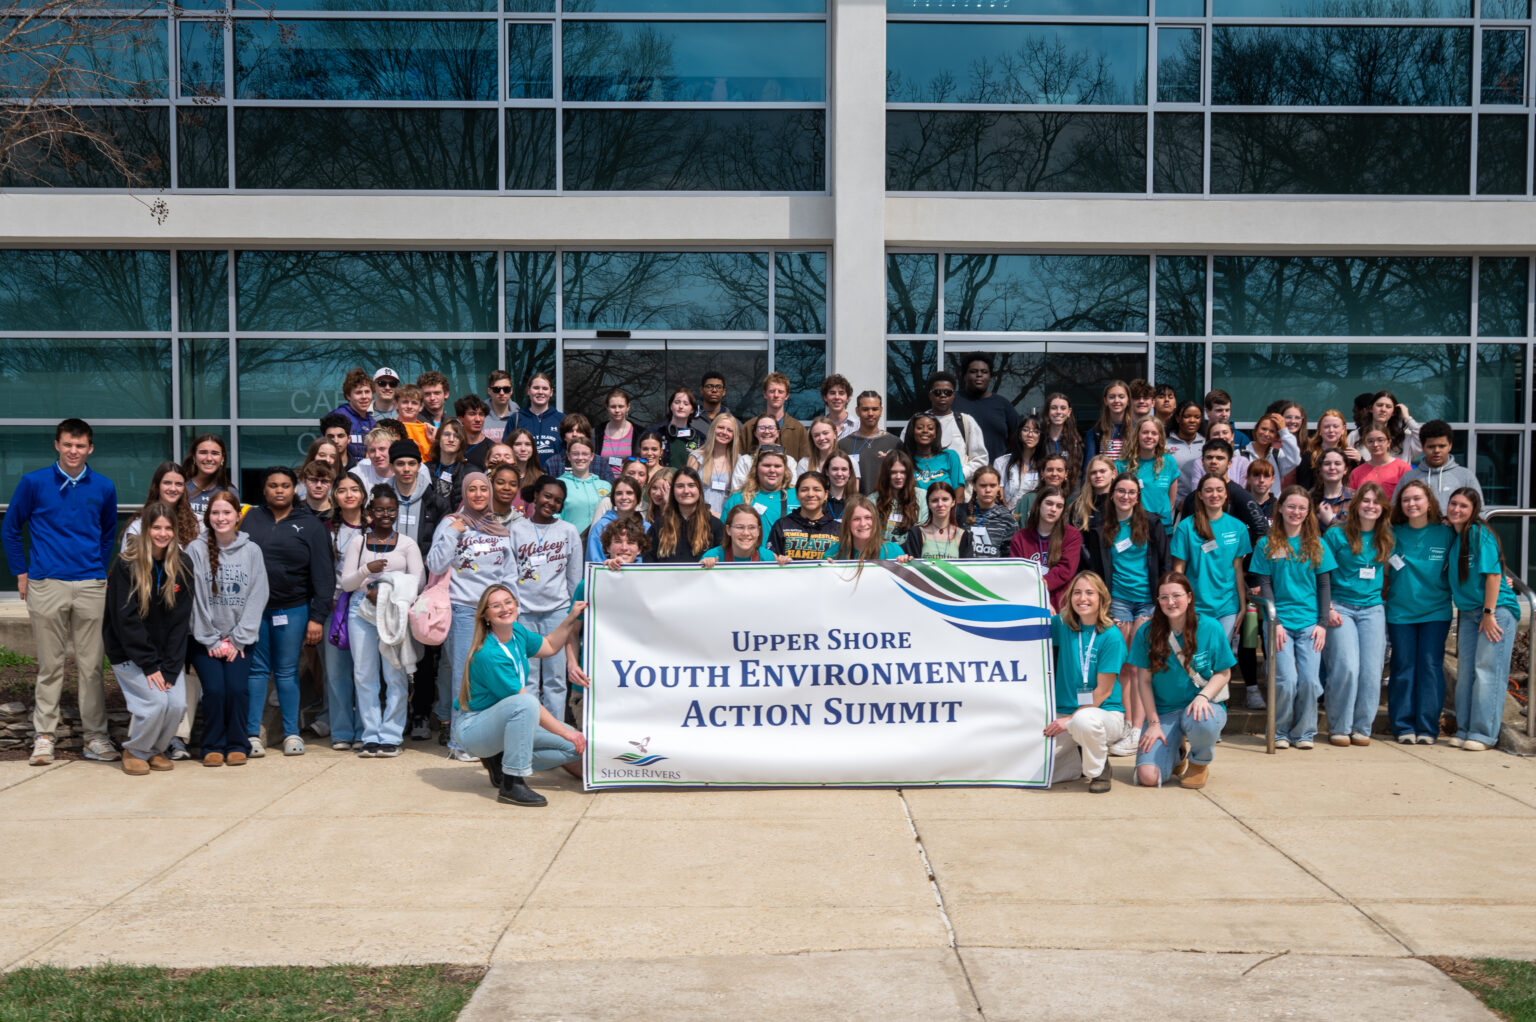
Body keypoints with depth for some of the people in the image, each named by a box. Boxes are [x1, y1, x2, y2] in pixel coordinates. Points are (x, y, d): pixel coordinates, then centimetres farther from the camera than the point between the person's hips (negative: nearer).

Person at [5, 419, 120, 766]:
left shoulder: (103, 488, 7)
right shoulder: (33, 483, 2)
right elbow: (10, 529, 11)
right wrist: (21, 573, 7)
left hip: (90, 587, 1)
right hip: (46, 586, -1)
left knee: (91, 665, 3)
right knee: (50, 665, 4)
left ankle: (95, 738, 10)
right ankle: (43, 737, 13)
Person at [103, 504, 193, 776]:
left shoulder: (180, 566, -1)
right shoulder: (126, 566, -11)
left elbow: (180, 619, -3)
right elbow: (125, 620, -14)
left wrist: (170, 667, -11)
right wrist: (149, 665, -17)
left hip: (168, 653, 3)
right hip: (129, 653, -3)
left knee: (177, 704, -13)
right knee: (156, 701, -19)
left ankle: (157, 749, 14)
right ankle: (135, 751, 6)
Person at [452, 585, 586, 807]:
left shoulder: (517, 631, -2)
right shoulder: (488, 654, -26)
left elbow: (550, 646, 20)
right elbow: (526, 703, -24)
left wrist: (572, 618, 7)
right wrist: (564, 731, -19)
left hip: (501, 720, 8)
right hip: (472, 728, -8)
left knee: (573, 747, -4)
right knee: (524, 704, -38)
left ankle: (500, 761, 9)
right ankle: (511, 785, -30)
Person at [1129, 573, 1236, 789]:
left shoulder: (1210, 628, -6)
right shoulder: (1147, 633, -5)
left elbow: (1224, 672, 1)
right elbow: (1144, 680, 0)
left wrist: (1203, 696, -19)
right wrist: (1153, 723, -7)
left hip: (1202, 705, -1)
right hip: (1163, 711, 1)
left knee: (1202, 723, -40)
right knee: (1148, 776, -18)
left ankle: (1199, 763, -1)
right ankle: (1176, 755, 22)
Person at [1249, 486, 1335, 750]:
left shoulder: (1316, 544, 9)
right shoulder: (1267, 545, 4)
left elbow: (1325, 585, 8)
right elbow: (1265, 585, 2)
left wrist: (1322, 623, 0)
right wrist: (1274, 622, -7)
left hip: (1310, 622, 2)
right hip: (1281, 621, -2)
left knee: (1309, 680, -6)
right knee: (1286, 680, -10)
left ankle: (1304, 732, 10)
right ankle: (1280, 732, 8)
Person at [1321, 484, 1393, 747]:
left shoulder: (1387, 538, 10)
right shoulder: (1336, 535, -2)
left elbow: (1387, 570, 23)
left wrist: (1382, 598, 9)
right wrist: (1327, 608, -8)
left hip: (1373, 609, 4)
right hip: (1341, 607, -4)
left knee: (1371, 671, -2)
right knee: (1346, 668, -13)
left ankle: (1361, 728, 10)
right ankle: (1339, 728, 0)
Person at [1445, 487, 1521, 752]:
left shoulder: (1480, 533, -13)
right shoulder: (1452, 536, 8)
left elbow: (1493, 574, -16)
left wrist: (1489, 613, -16)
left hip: (1496, 610, -7)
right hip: (1468, 612, 7)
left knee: (1487, 671, -6)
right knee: (1465, 672, 8)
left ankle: (1484, 734, -2)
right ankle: (1465, 730, 14)